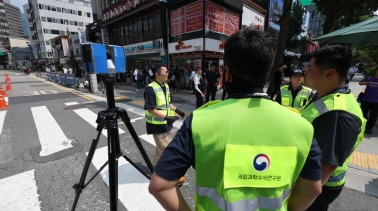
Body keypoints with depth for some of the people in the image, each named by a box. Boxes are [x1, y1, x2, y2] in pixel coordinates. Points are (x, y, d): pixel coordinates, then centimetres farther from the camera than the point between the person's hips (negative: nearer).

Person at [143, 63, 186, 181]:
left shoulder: (165, 86, 5)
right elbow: (151, 109, -22)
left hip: (165, 123, 9)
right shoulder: (151, 88, -21)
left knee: (161, 147, 22)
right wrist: (166, 117, -27)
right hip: (157, 124, -8)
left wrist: (176, 110, 2)